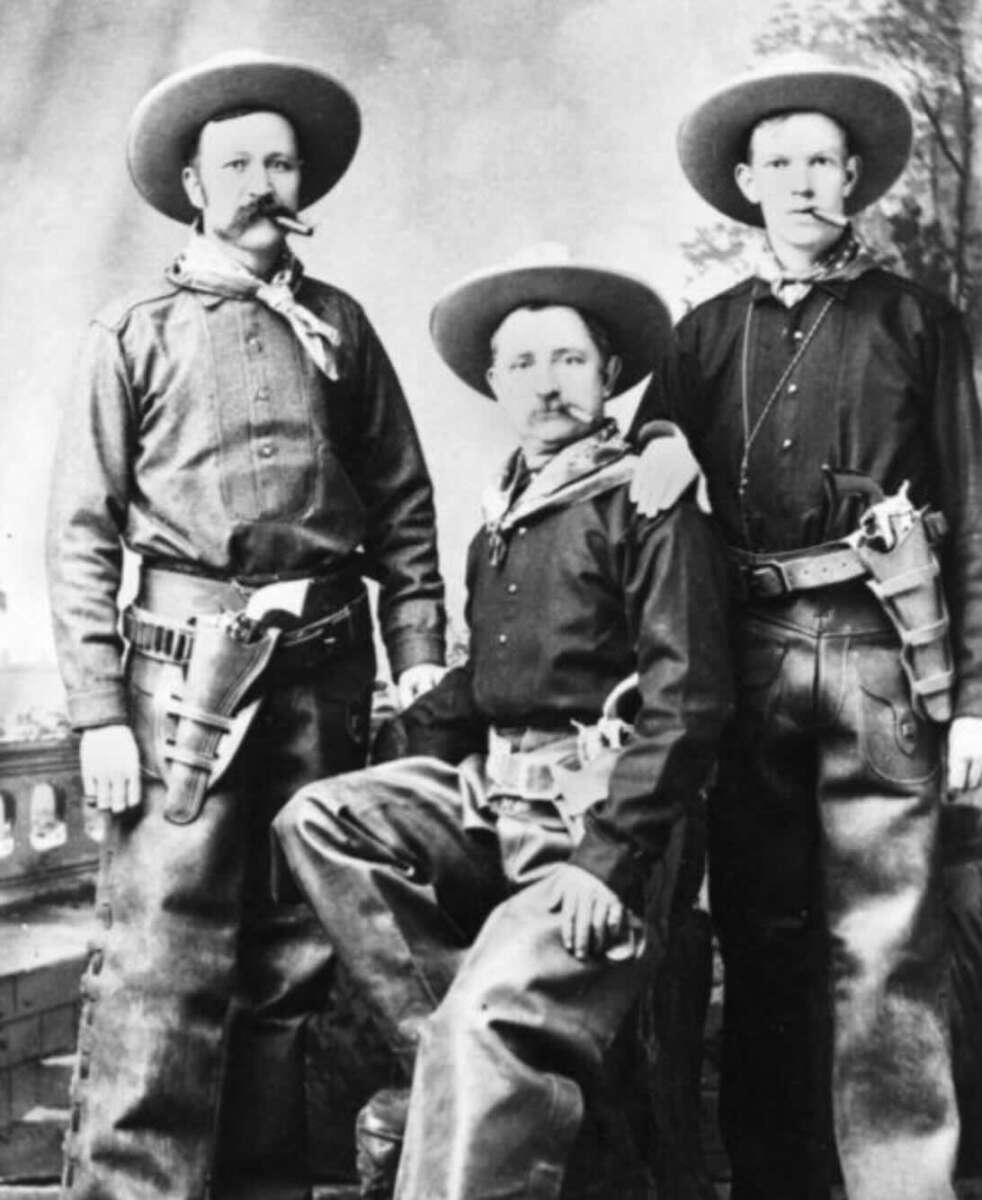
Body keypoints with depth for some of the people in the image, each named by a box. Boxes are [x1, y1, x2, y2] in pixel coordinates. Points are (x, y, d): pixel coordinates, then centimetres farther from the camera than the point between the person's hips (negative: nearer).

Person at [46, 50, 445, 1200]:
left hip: (328, 658, 3)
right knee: (157, 957, -9)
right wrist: (99, 710, -8)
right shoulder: (134, 331, 6)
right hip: (189, 655, -3)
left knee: (294, 953, 8)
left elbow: (401, 504, 13)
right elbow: (82, 533, 1)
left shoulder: (337, 322, 15)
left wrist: (420, 658, 3)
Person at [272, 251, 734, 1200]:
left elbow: (687, 702, -13)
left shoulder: (649, 501, -6)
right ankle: (450, 1063, -8)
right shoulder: (501, 513, 17)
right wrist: (420, 763, 5)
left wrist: (607, 861, -18)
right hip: (492, 792, 8)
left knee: (486, 1028, -23)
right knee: (318, 819, -9)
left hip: (604, 811, -8)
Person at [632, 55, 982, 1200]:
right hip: (744, 653, 3)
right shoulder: (708, 332, 17)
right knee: (762, 942, 8)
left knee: (884, 951, -5)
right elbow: (634, 496, 13)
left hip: (878, 645, -2)